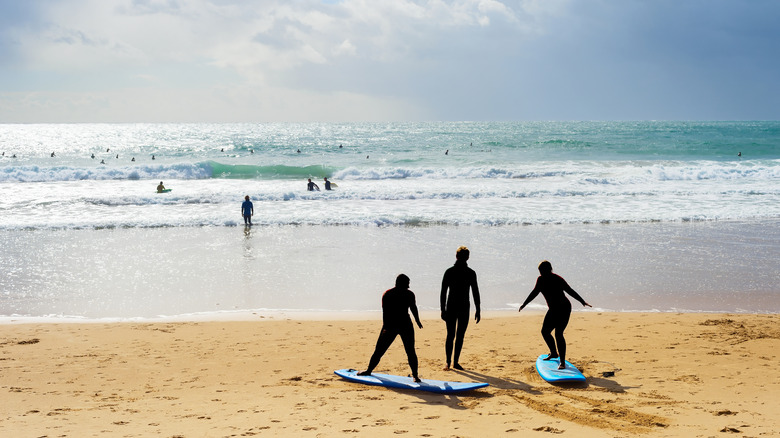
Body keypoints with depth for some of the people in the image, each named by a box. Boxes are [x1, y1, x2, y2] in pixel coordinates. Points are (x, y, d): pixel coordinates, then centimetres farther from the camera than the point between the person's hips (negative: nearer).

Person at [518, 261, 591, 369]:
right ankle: (554, 353, 35)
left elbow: (570, 291, -12)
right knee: (545, 331, 11)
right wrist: (524, 304, 19)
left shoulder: (558, 280, -15)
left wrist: (583, 302, -16)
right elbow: (534, 293, 14)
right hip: (553, 310, 7)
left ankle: (562, 362, -13)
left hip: (564, 308, -7)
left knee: (558, 334, -16)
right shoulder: (541, 279, 2)